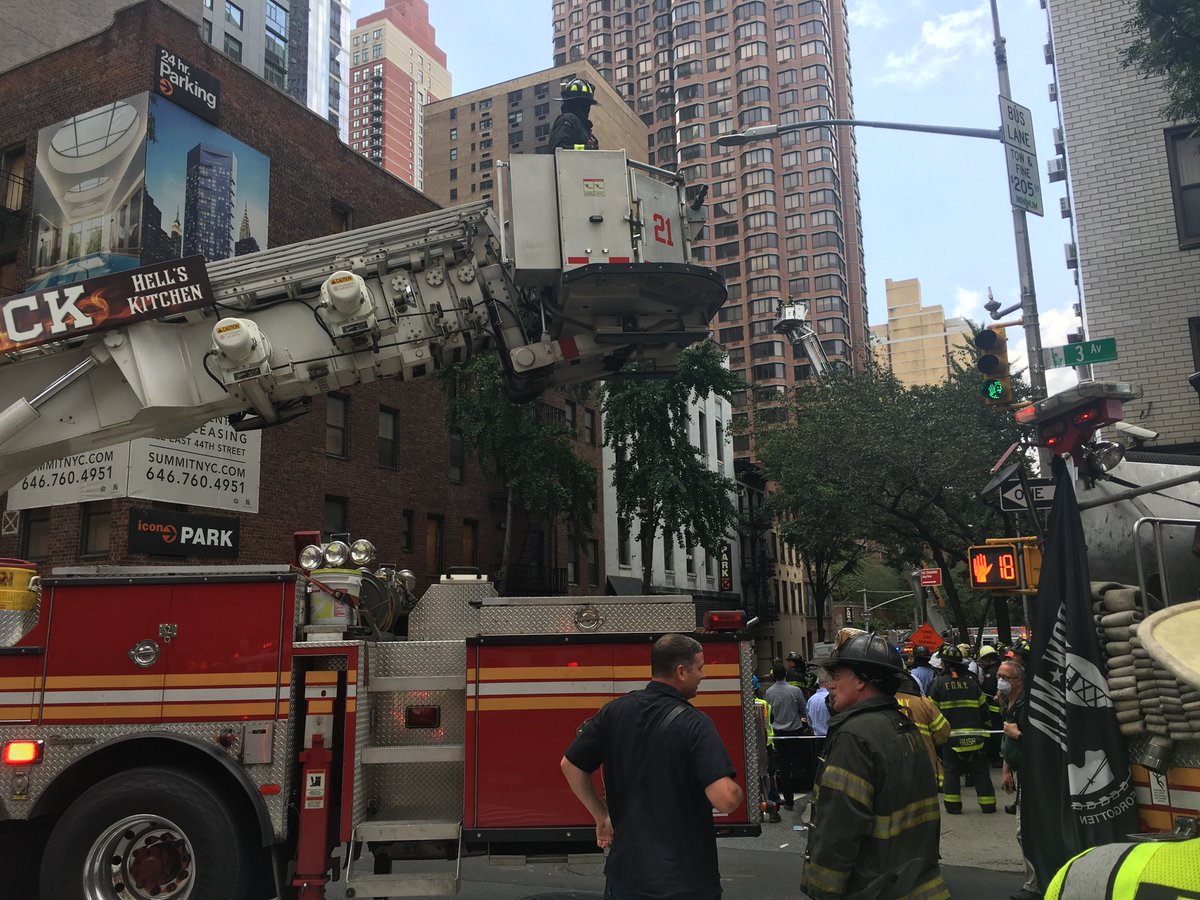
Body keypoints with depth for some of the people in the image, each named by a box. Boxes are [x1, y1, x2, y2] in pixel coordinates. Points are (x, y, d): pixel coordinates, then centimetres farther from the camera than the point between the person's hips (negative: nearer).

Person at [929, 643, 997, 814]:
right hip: (974, 735, 2)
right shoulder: (971, 682, 2)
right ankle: (988, 804, 14)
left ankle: (952, 805, 6)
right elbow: (983, 707, 8)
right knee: (980, 771, 11)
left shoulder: (939, 683, -6)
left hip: (951, 735, -2)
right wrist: (984, 728, 21)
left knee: (951, 771, 6)